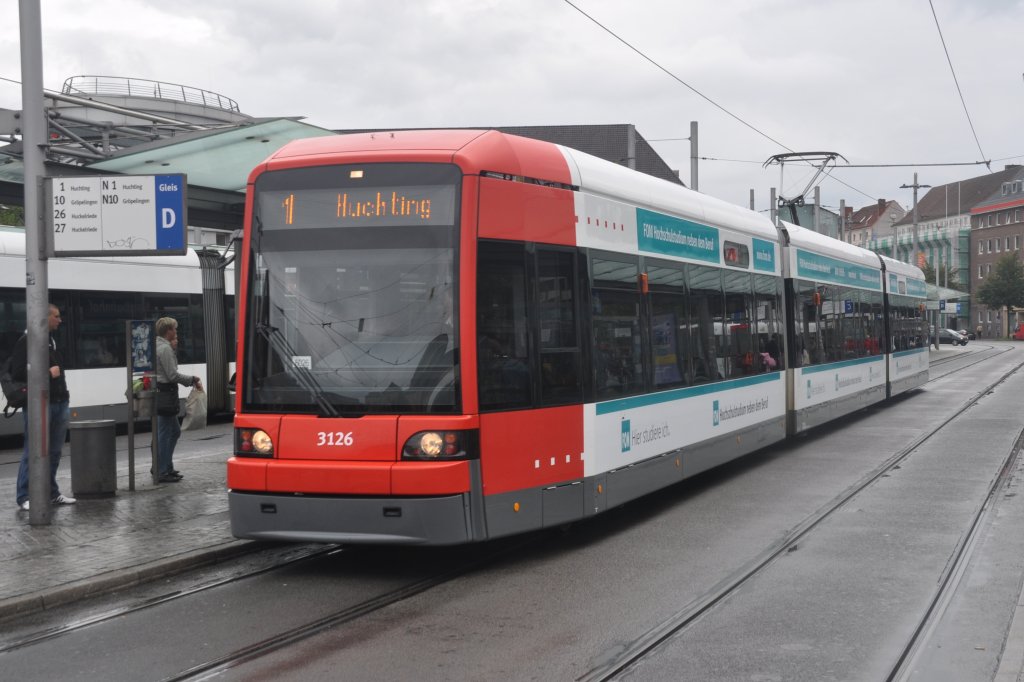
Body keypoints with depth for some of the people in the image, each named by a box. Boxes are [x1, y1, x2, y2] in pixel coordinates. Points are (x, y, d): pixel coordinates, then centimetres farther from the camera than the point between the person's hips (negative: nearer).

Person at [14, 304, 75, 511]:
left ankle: (51, 492, 18)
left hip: (59, 403, 8)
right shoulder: (27, 341, -8)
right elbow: (18, 372, -16)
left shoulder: (51, 340, 18)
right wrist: (46, 372, -16)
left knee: (54, 451, 11)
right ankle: (25, 497, -3)